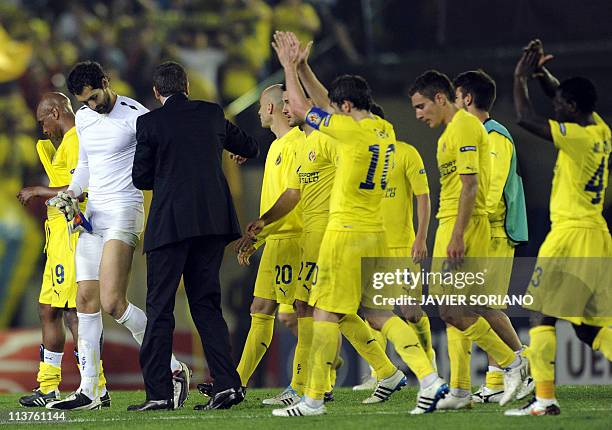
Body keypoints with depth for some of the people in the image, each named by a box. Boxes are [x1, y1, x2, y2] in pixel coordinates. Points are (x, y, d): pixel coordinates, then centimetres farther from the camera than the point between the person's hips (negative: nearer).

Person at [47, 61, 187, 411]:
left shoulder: (135, 116, -10)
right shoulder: (84, 118, 13)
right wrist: (73, 192, 9)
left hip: (125, 211, -8)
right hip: (92, 213, 8)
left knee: (112, 302, -18)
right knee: (86, 300, 1)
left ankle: (173, 368, -6)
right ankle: (89, 391, 5)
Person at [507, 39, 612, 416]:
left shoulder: (579, 136, -15)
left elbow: (526, 118, -17)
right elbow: (560, 94, 27)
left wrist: (521, 78, -5)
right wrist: (541, 72, 15)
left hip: (571, 233, -9)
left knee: (542, 315, -5)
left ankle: (545, 399, -9)